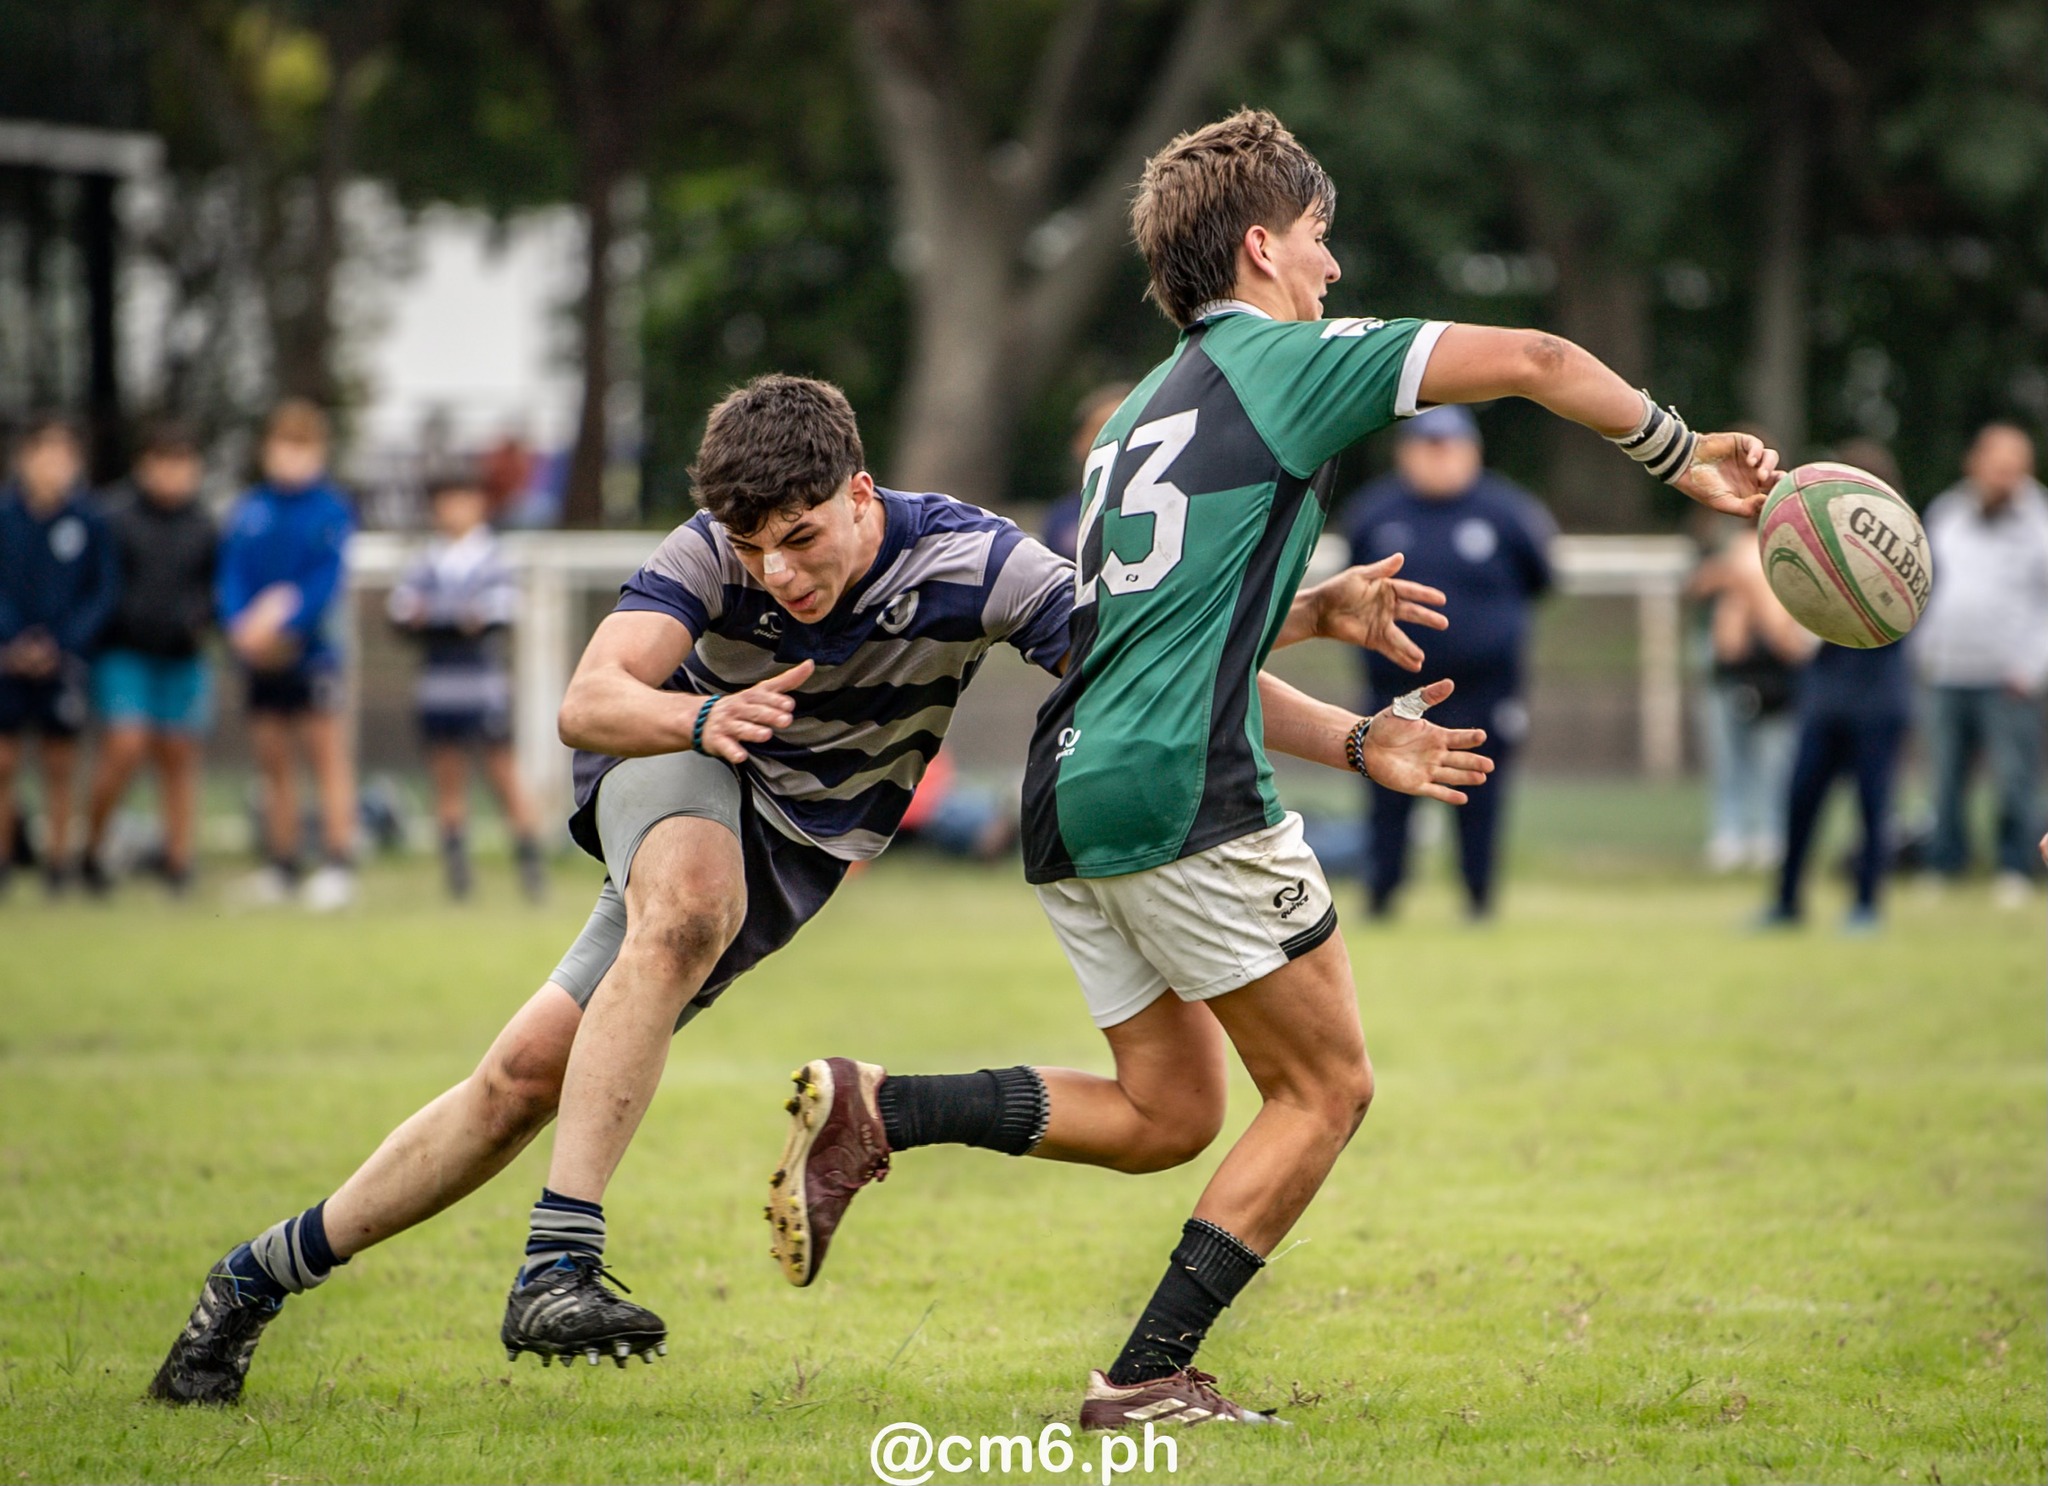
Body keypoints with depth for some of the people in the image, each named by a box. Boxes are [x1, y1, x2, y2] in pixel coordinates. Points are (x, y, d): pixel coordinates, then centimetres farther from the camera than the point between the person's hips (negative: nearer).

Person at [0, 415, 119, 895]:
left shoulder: (89, 521, -3)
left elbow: (105, 591, 0)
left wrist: (61, 644, -9)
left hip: (63, 662, 0)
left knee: (59, 765, 5)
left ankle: (58, 857, 14)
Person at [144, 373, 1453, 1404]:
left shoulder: (969, 562, -26)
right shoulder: (712, 555, -27)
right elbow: (588, 701, -36)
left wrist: (1315, 614, -43)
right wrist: (702, 719, -56)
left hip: (799, 852, 2)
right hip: (672, 766, -2)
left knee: (529, 1078, -4)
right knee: (691, 903, -38)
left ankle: (272, 1269, 11)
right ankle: (558, 1268, -39)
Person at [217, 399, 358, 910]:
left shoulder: (331, 508, -3)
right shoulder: (249, 510, 8)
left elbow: (328, 580, -11)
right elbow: (231, 574, 4)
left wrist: (283, 621, -21)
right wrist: (242, 624, -14)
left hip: (311, 650, -4)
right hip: (260, 656, 5)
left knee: (327, 753, -5)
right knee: (272, 761, 10)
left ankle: (338, 863, -5)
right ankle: (280, 866, 18)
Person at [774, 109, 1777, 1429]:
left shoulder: (1147, 414, 25)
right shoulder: (1281, 359, 0)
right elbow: (1532, 361, -3)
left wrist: (1358, 742, 23)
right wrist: (1684, 455, 10)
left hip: (1073, 791, 9)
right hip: (1182, 795, -9)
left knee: (1172, 1109, 14)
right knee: (1327, 1087, 3)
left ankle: (873, 1109, 0)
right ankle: (1152, 1374, -2)